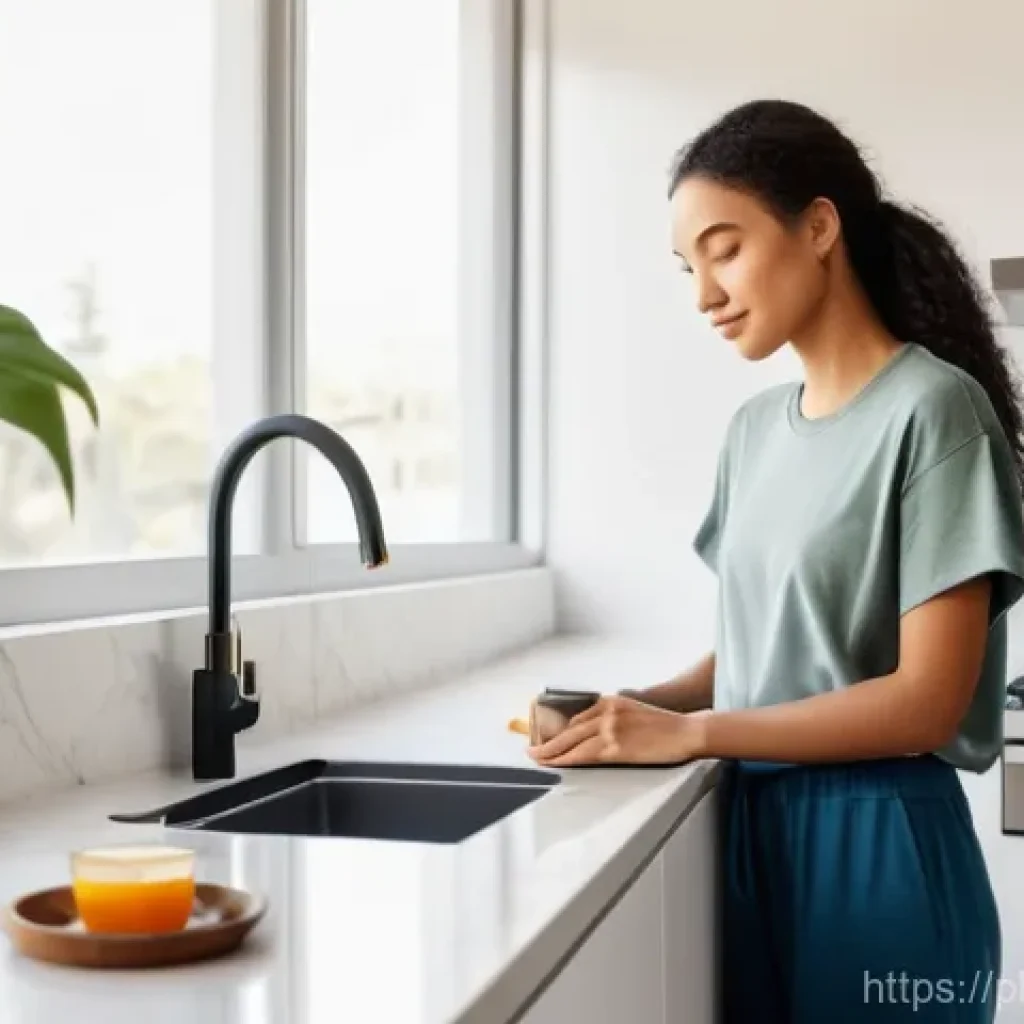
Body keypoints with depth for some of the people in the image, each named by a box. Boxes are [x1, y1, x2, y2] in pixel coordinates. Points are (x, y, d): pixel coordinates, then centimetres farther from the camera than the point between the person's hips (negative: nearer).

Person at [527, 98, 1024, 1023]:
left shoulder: (932, 410, -13)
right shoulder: (756, 429, 8)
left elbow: (927, 700, -17)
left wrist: (687, 732, -16)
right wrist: (637, 707, -6)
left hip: (875, 842, -6)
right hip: (751, 829, 6)